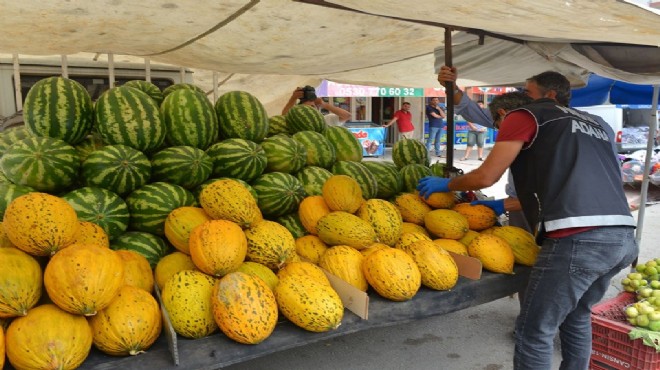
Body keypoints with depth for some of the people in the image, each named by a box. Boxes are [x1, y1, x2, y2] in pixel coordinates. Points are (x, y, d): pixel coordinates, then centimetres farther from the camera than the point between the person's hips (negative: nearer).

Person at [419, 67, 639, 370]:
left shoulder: (527, 116, 8)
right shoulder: (599, 126, 28)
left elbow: (486, 177, 2)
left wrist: (445, 184, 21)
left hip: (577, 239, -8)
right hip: (623, 238, 8)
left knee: (534, 331, 4)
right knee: (576, 318, 26)